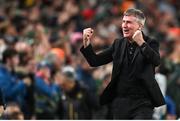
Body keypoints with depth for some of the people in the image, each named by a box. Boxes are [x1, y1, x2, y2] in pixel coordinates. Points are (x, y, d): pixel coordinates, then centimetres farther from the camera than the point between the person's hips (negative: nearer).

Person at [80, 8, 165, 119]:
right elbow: (95, 61, 9)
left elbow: (156, 61, -20)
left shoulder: (150, 43, -1)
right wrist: (87, 43, -8)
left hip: (141, 104, -4)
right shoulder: (118, 44, 10)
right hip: (119, 104, 4)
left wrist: (141, 43, -30)